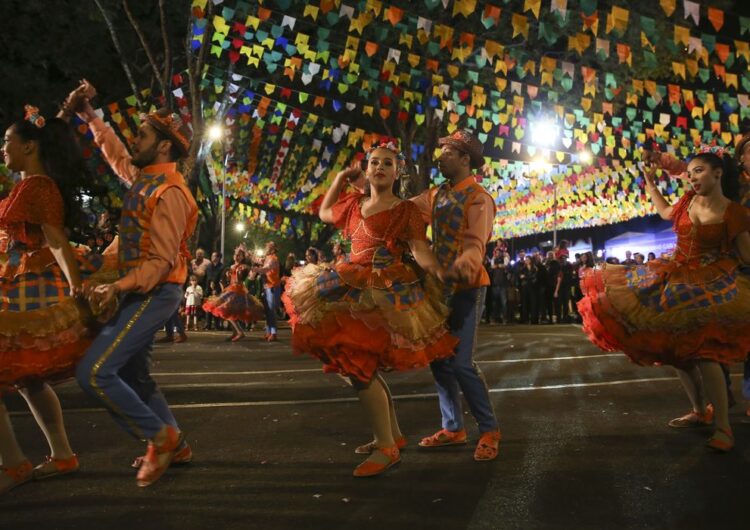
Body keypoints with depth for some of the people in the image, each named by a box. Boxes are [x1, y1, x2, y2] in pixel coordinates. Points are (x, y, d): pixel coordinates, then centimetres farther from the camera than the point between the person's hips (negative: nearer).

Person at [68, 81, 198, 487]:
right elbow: (115, 152, 31)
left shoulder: (168, 192, -18)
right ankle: (175, 445, 27)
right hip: (139, 291, 10)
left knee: (94, 372, -15)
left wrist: (119, 286, -31)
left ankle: (161, 436, -1)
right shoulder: (142, 177, 9)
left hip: (154, 294, -10)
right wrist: (89, 116, 25)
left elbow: (163, 260, -22)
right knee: (132, 374, 16)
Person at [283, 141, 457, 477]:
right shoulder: (354, 205, 16)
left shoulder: (405, 210, -2)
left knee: (359, 366, -15)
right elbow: (324, 213, 34)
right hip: (354, 289, 8)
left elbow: (421, 251, -13)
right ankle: (393, 434, 26)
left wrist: (442, 275, -32)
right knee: (362, 367, 11)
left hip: (385, 293, -7)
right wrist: (339, 179, 22)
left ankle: (387, 447, -4)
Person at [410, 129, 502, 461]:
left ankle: (489, 430, 7)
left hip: (466, 288, -8)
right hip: (440, 286, 8)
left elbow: (476, 244, -25)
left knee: (461, 363, -11)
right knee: (439, 360, 10)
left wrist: (464, 262, -47)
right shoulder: (436, 196, 12)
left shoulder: (478, 199, -12)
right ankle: (453, 428, 23)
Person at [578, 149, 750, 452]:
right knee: (678, 350, 9)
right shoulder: (688, 201, 4)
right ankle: (700, 412, 26)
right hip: (677, 280, 7)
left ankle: (723, 428, -13)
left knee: (703, 352, -22)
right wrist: (650, 184, 25)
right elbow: (667, 213, 27)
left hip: (710, 285, -6)